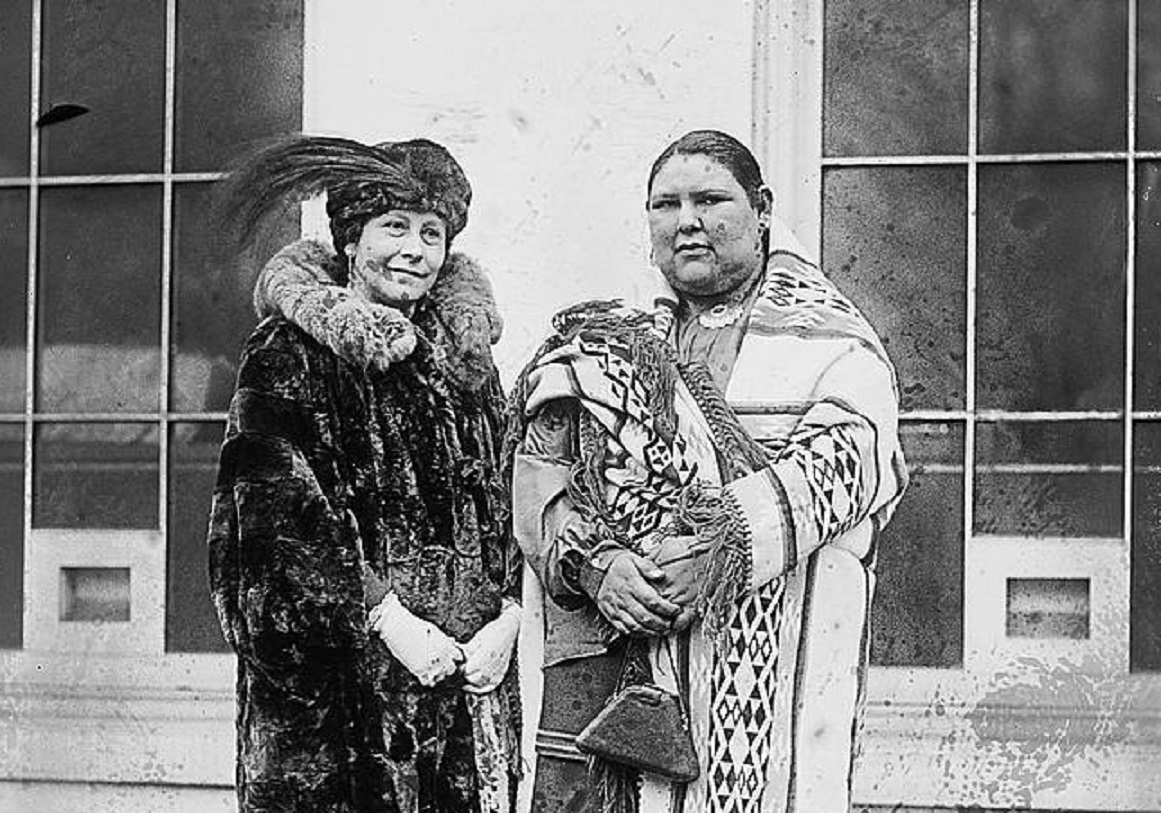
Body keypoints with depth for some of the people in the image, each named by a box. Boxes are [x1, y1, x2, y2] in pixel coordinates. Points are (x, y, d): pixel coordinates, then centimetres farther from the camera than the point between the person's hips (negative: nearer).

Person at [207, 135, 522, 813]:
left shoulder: (464, 356, 16)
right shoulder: (291, 353, -1)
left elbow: (508, 502, 12)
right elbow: (278, 506, -10)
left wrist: (507, 619, -4)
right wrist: (386, 617, -16)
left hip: (470, 658, 5)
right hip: (333, 675, -5)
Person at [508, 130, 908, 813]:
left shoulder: (833, 343, 9)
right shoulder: (613, 343, 19)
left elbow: (842, 461, -9)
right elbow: (540, 475, 5)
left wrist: (721, 548, -24)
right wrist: (595, 563, -15)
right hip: (605, 655, 3)